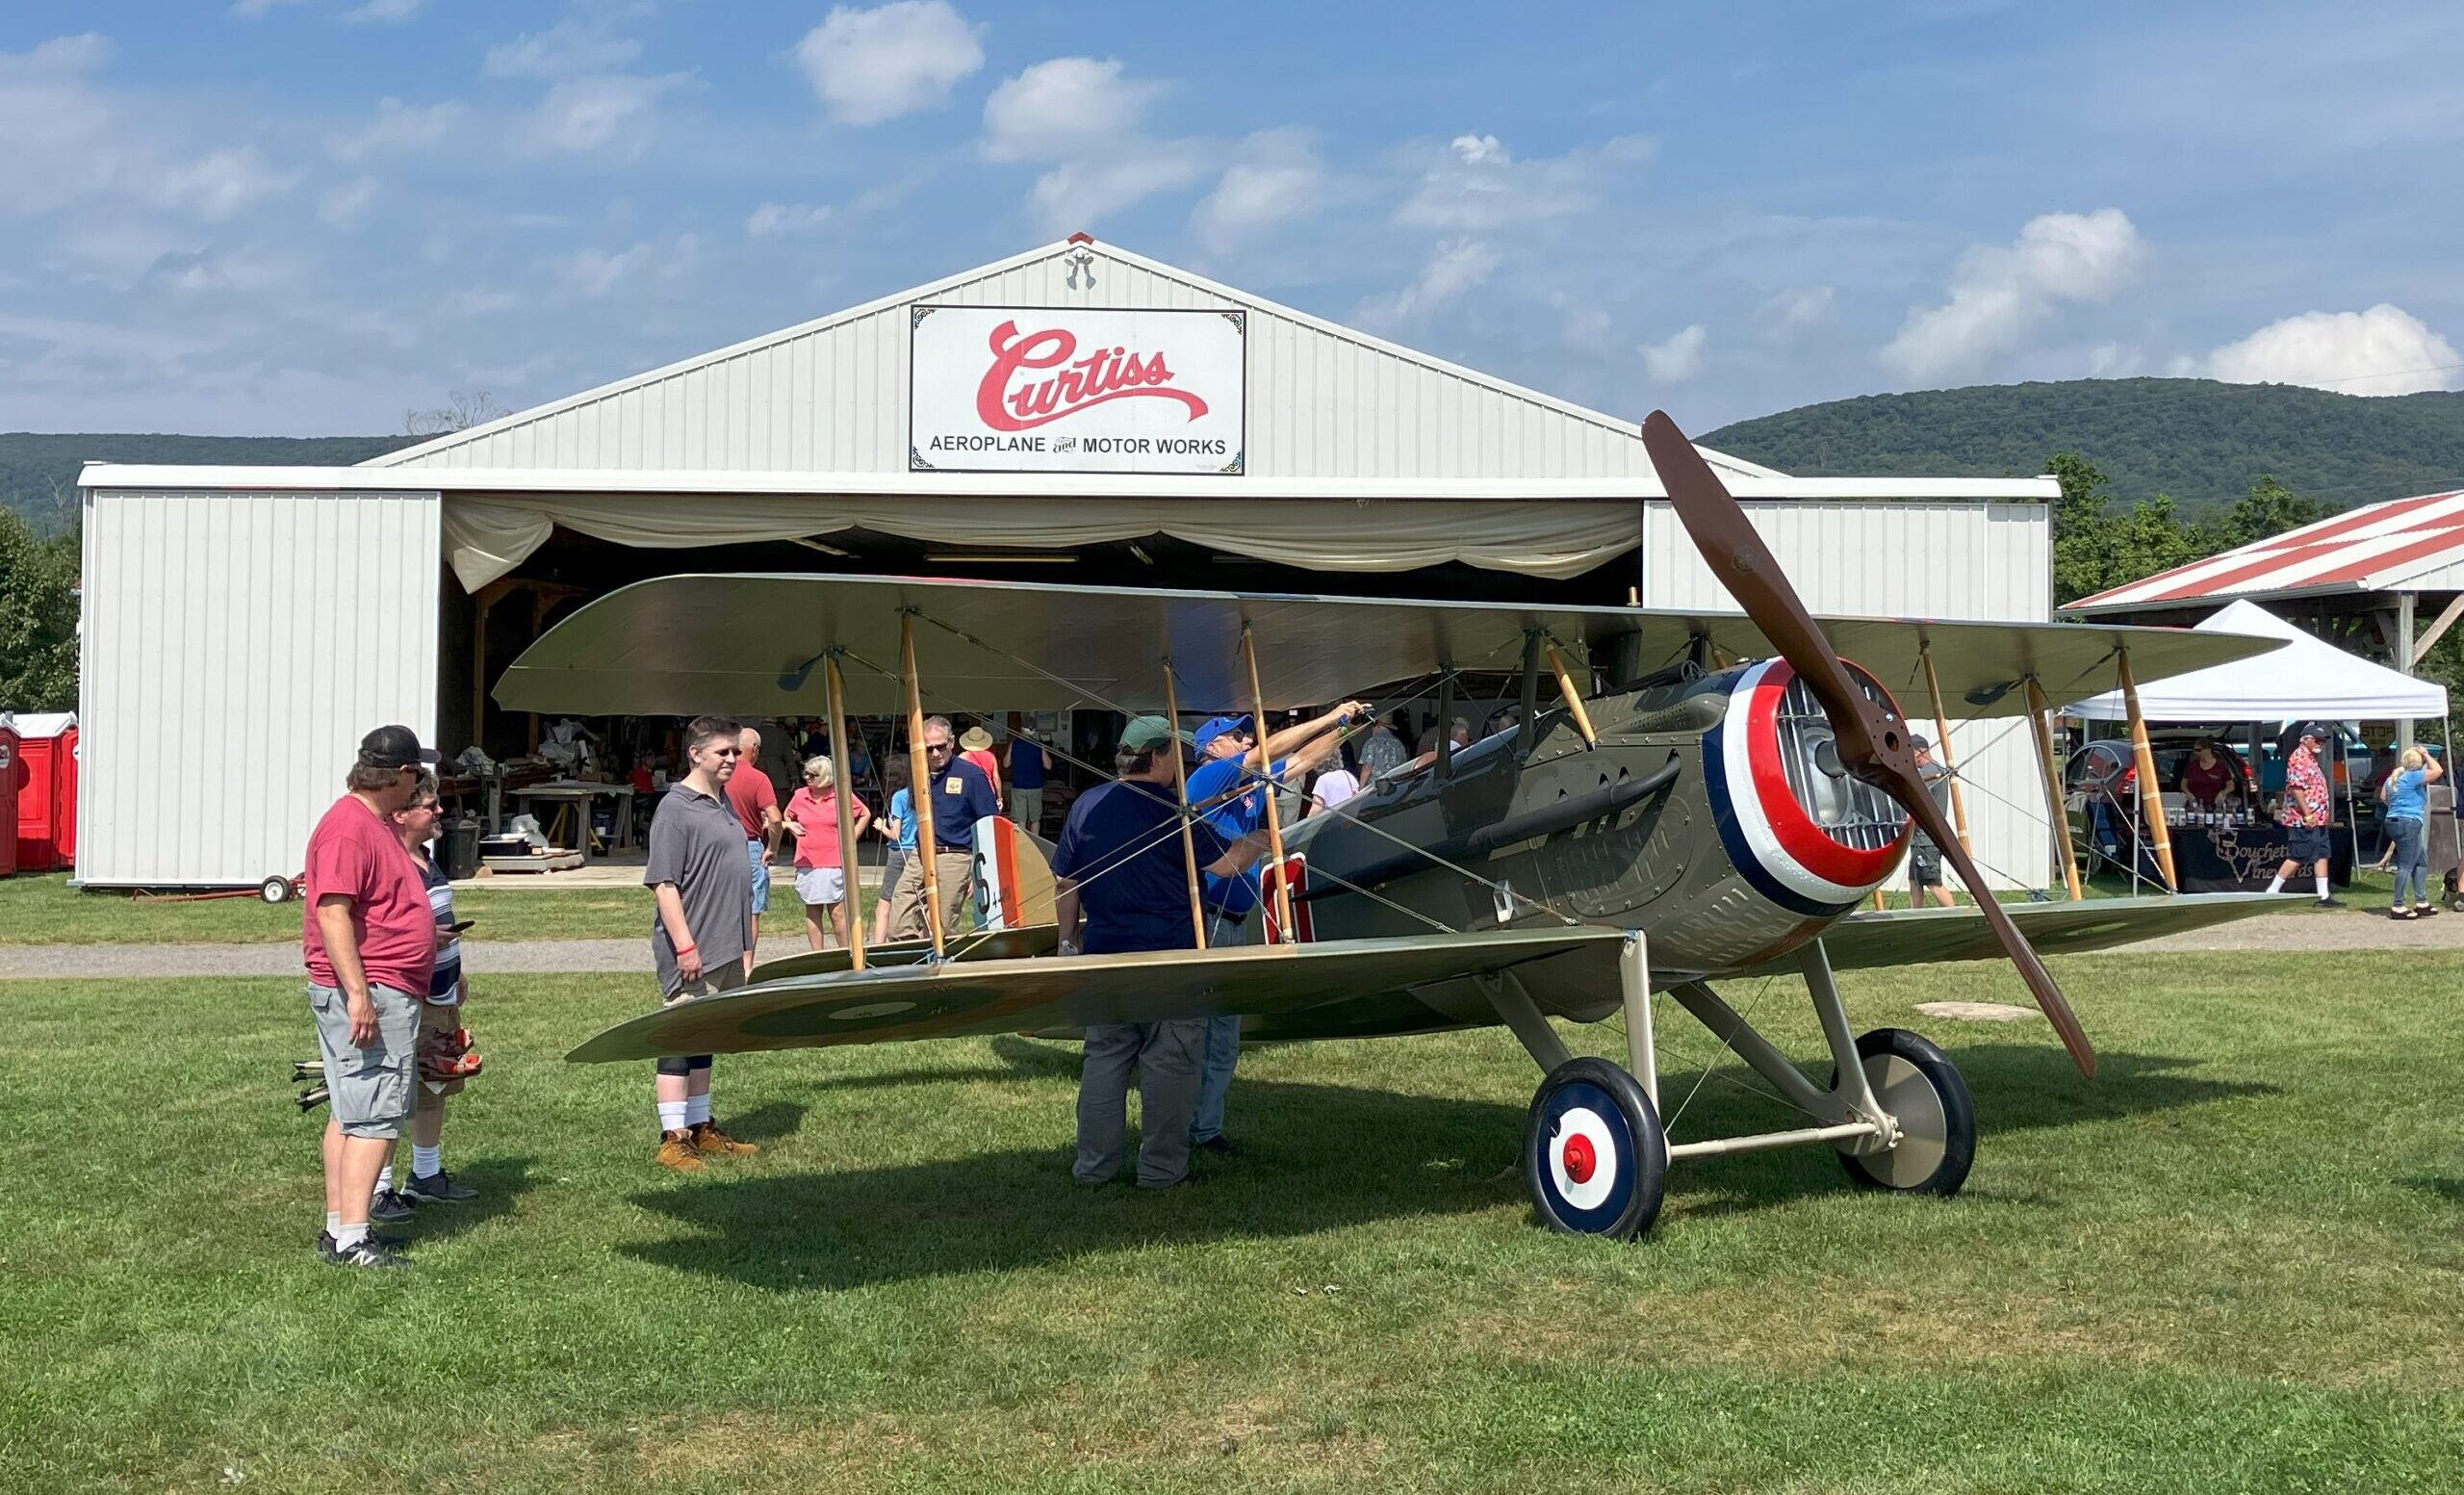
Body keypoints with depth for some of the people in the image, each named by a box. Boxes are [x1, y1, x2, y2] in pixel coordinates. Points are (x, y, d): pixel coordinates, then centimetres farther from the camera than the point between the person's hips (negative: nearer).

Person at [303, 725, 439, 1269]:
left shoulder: (375, 825, 18)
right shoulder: (349, 827, -16)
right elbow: (332, 912, -23)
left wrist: (425, 935, 44)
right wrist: (358, 993, -27)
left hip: (383, 993, 11)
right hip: (370, 993, -11)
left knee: (350, 1114, 13)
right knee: (375, 1118, -11)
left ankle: (337, 1228, 19)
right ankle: (352, 1239, -11)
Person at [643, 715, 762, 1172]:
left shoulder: (723, 803, 14)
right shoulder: (676, 809, -13)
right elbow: (663, 883, -18)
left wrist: (742, 939, 22)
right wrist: (685, 946, -22)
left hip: (725, 949, 9)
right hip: (692, 953, -9)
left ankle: (701, 1129, 25)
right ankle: (672, 1140, 2)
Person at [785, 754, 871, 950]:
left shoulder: (842, 795, -2)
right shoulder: (800, 796, 6)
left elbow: (865, 815, 9)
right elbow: (787, 817, 24)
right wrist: (791, 826, 2)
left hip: (834, 864, -3)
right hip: (807, 864, 3)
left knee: (837, 912, -4)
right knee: (812, 912, 5)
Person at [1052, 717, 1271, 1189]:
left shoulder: (1087, 806, 4)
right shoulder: (1170, 811, -13)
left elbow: (1065, 883, 8)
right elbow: (1226, 863, -13)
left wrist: (1069, 940, 17)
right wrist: (1264, 838, 4)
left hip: (1106, 956, 6)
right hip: (1170, 956, -5)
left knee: (1104, 1057, 13)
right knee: (1168, 1062, 4)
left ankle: (1093, 1164, 15)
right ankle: (1160, 1168, 8)